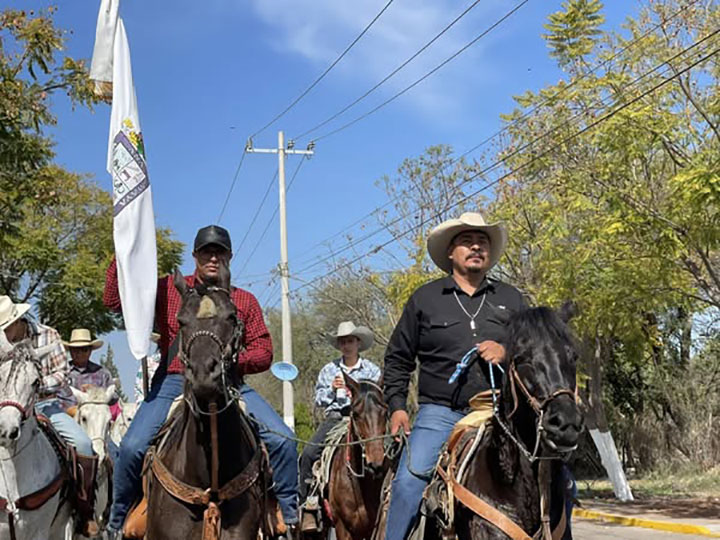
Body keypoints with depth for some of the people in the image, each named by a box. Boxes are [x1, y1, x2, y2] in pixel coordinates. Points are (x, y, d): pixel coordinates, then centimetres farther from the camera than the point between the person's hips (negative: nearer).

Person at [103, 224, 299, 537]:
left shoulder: (245, 301, 14)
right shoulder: (169, 290, 12)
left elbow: (264, 353, 10)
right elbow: (114, 300, 7)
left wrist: (233, 361, -10)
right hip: (174, 382, -1)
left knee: (282, 439, -17)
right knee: (133, 446, -22)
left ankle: (290, 516, 2)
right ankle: (117, 523, 4)